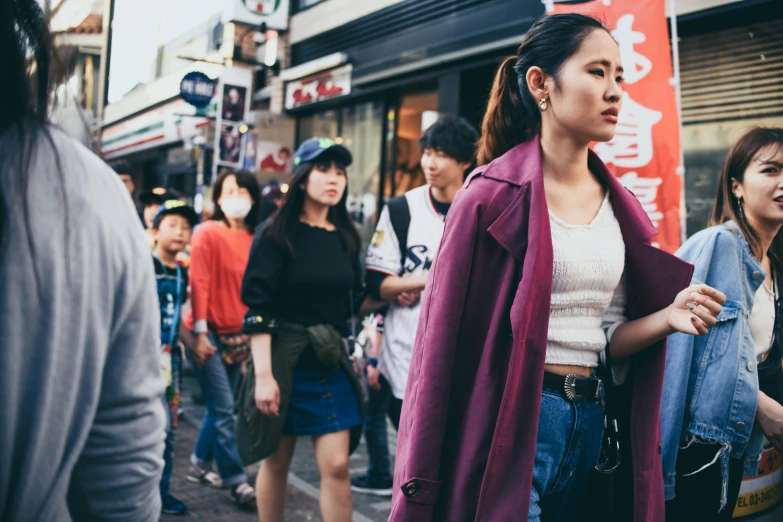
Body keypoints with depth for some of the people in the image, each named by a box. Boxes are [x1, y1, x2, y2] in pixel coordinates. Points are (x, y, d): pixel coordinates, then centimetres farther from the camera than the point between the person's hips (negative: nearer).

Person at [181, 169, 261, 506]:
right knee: (224, 410, -1)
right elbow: (199, 283, -12)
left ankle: (199, 464, 33)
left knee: (220, 407, 14)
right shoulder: (207, 233, -9)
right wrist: (200, 332, -16)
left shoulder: (254, 239, 4)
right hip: (209, 334, -5)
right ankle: (236, 481, 9)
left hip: (238, 336, 5)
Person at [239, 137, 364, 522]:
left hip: (331, 361, 4)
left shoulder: (346, 238, 7)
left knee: (336, 465, 0)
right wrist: (263, 374, -18)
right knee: (276, 460, 10)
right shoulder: (276, 235, -7)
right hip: (282, 357, -3)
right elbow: (258, 309, -13)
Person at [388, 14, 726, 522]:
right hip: (507, 421, -6)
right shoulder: (493, 195, -11)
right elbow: (446, 338, -11)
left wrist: (668, 317, -10)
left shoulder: (618, 207, 7)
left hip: (592, 423, 6)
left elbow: (606, 337, 12)